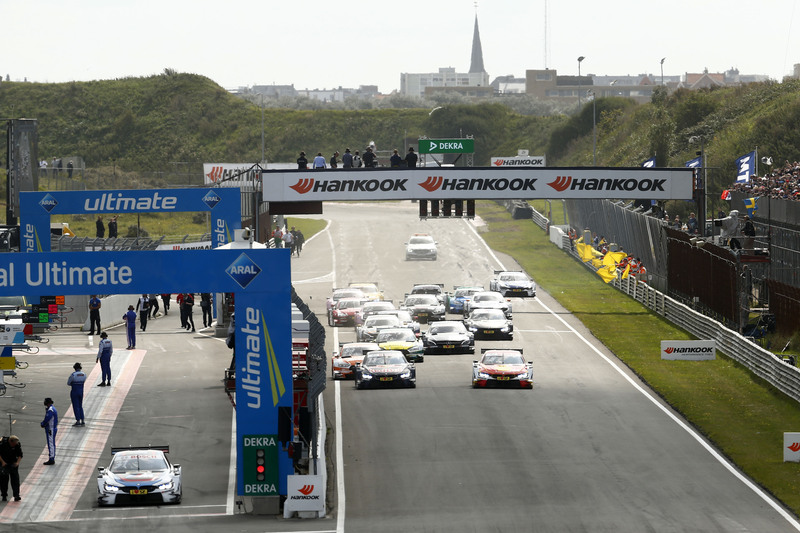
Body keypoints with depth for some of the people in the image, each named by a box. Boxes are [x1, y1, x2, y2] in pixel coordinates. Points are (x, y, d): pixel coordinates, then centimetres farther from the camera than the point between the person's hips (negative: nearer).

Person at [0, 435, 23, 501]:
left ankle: (16, 496, -9)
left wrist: (17, 462, -18)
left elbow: (20, 455, -1)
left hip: (13, 464, 2)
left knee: (15, 478, -7)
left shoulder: (17, 445, -11)